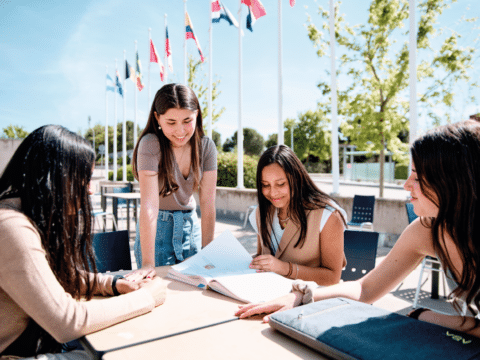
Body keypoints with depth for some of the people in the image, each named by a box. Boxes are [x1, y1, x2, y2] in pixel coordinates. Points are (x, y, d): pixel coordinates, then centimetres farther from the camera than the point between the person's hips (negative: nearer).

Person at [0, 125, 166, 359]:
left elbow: (62, 275, 16)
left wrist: (115, 284, -1)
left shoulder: (38, 220, 3)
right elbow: (67, 323, -28)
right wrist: (146, 297, -18)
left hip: (40, 340, 8)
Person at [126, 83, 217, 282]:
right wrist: (147, 263, -29)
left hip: (190, 224, 4)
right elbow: (149, 205, -27)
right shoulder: (151, 144, -20)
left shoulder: (206, 146, -8)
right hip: (157, 227, -3)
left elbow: (207, 202, -10)